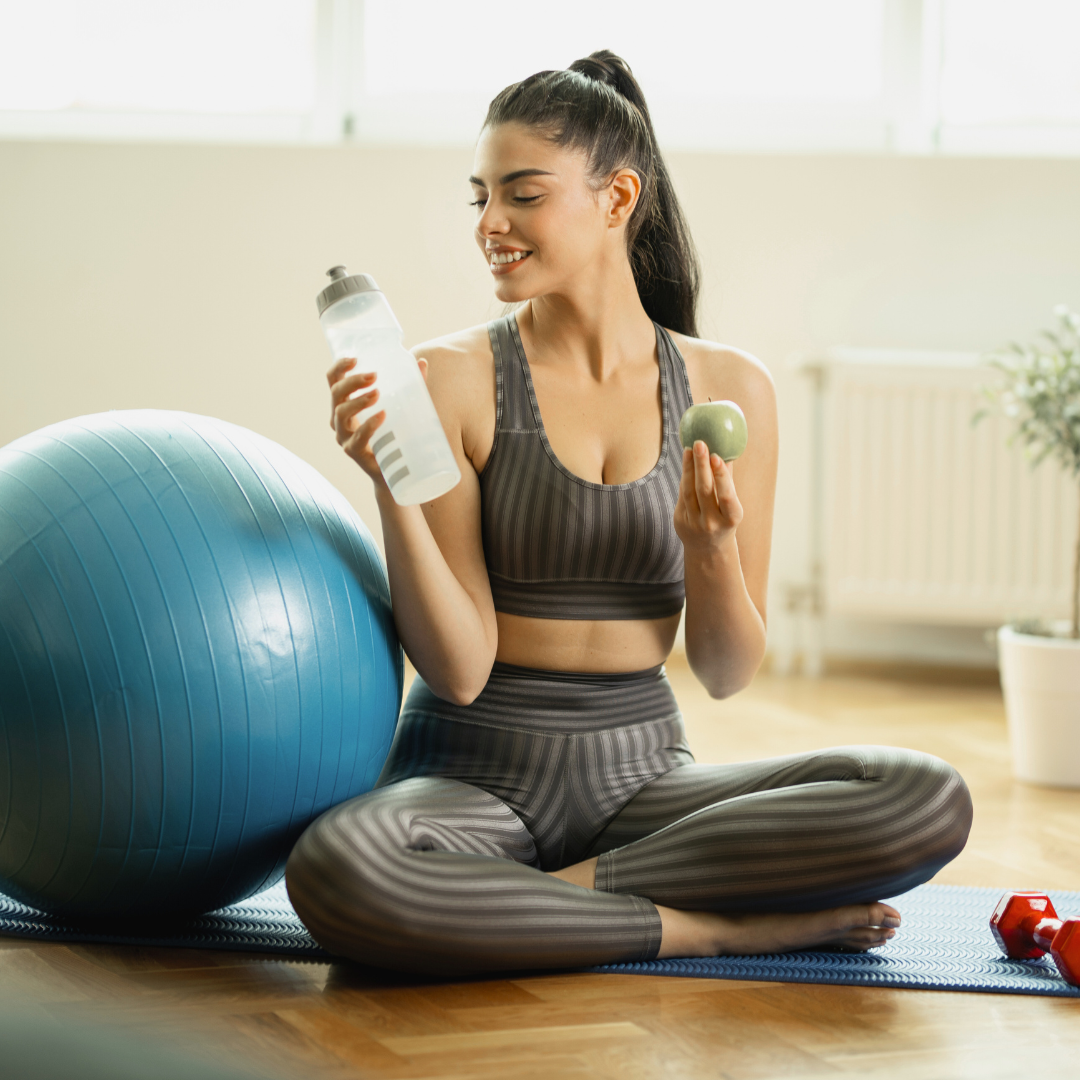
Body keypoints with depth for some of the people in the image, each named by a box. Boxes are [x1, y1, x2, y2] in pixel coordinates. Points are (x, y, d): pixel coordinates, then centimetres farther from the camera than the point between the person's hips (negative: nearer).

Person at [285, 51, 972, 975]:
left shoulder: (729, 390, 1)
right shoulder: (451, 379, -6)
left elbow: (727, 674, 4)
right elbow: (458, 670, -10)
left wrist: (709, 549, -15)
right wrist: (389, 485, -22)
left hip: (641, 773, 2)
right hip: (476, 774, -2)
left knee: (929, 801, -23)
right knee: (336, 868, -38)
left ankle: (566, 891, -13)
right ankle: (720, 926, -19)